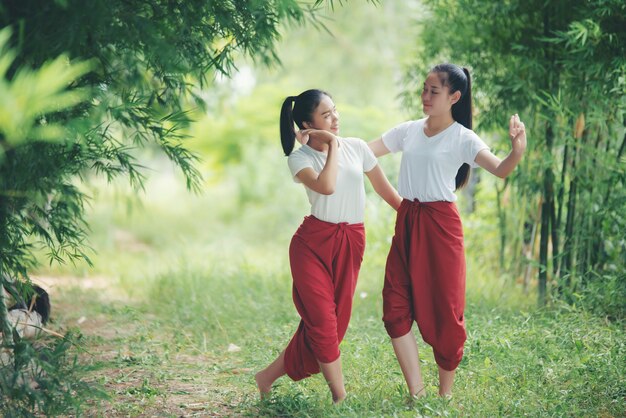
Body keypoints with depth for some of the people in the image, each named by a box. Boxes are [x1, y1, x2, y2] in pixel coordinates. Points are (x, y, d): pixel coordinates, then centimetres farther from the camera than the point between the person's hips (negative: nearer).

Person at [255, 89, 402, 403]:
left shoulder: (357, 147, 6)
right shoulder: (300, 157, -5)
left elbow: (384, 187, 15)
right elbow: (326, 186, -24)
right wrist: (333, 146, -13)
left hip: (351, 242, 4)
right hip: (313, 242, -4)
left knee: (335, 321, 5)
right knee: (323, 321, -9)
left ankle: (269, 377, 20)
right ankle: (341, 399, 2)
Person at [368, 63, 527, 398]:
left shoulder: (462, 138, -8)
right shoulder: (408, 131, 7)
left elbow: (500, 170, -22)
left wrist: (517, 150, -42)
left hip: (440, 225, -5)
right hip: (406, 222, 5)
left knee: (444, 309, 2)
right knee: (395, 307, 1)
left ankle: (445, 394, 16)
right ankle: (416, 393, 9)